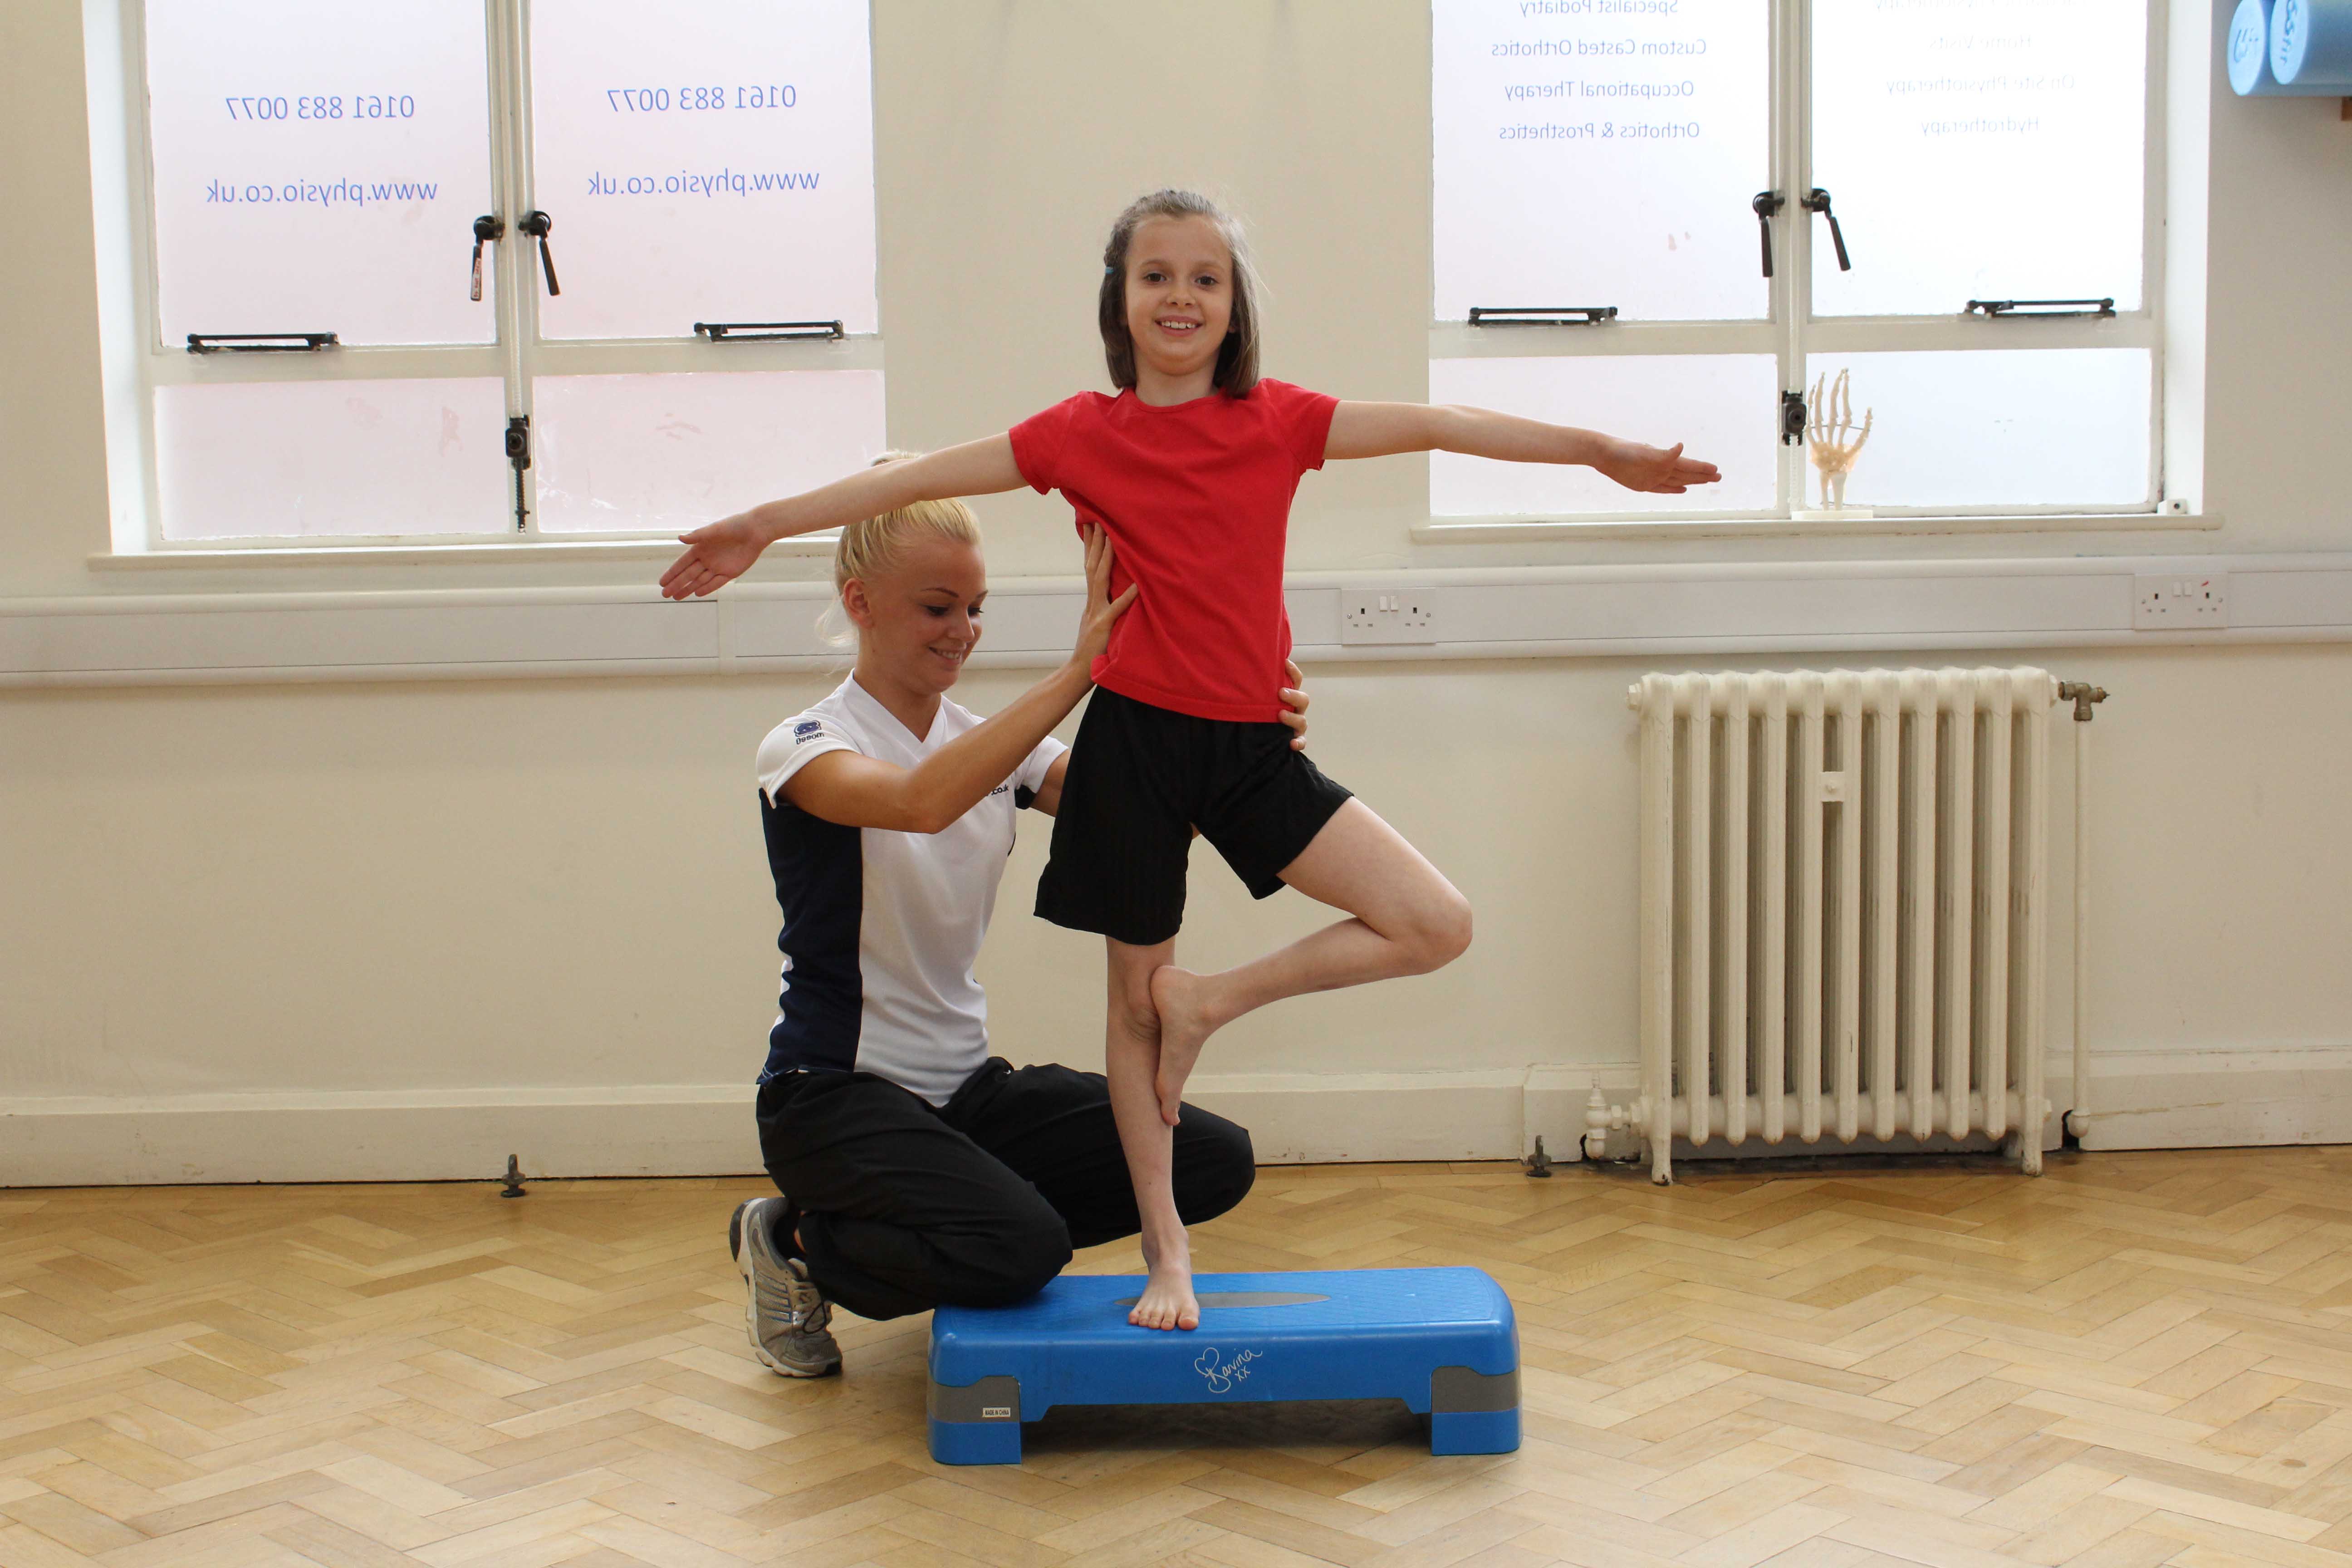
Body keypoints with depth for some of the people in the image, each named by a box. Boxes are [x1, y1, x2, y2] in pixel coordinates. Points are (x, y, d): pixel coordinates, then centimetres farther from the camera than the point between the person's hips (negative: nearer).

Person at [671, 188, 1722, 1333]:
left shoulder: (1278, 421, 2)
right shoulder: (1085, 435, -3)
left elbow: (1437, 426, 2)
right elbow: (919, 479, -1)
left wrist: (1605, 452, 2)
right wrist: (764, 526, -3)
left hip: (1251, 745, 3)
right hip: (1135, 737, -2)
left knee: (1437, 925, -6)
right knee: (1134, 997, 6)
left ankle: (1210, 1000, 8)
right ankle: (1165, 1251, 21)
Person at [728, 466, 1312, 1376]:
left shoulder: (992, 744, 8)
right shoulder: (805, 748, -11)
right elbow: (922, 802, -36)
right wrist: (1079, 670, -38)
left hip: (965, 1086, 7)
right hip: (836, 1095, -6)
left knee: (1215, 1163, -8)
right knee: (1022, 1246, -31)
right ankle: (793, 1243, -2)